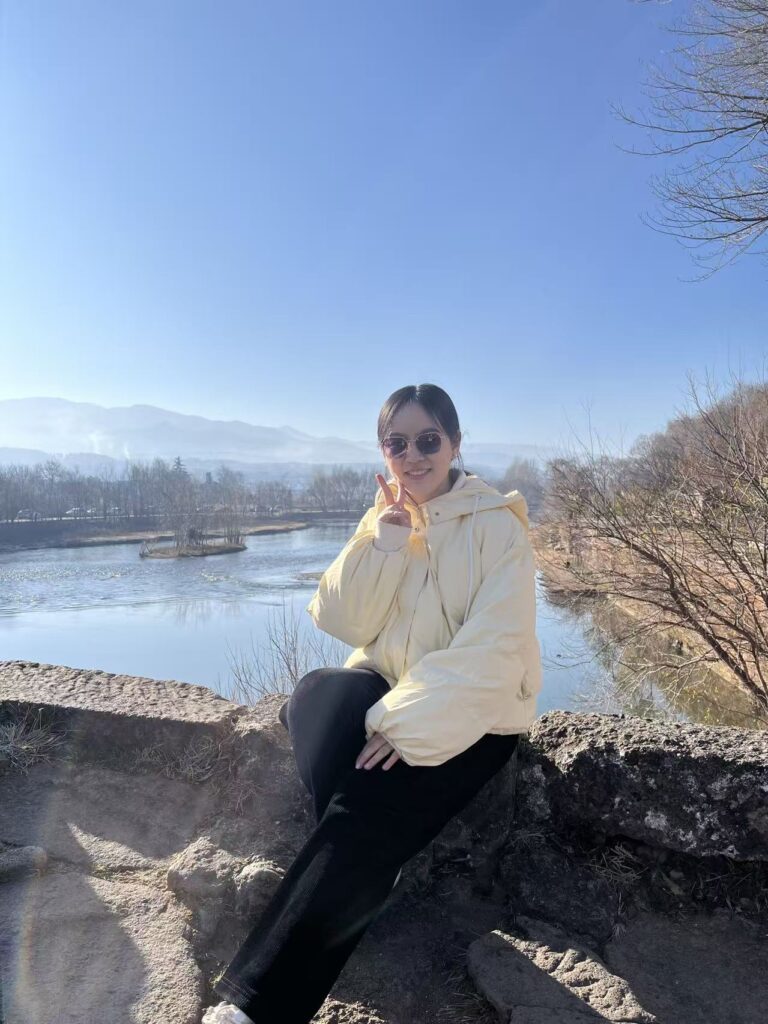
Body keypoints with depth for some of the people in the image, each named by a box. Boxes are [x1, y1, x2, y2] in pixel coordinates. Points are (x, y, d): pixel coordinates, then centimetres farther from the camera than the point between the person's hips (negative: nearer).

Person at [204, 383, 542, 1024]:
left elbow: (493, 650, -19)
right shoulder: (385, 521, 7)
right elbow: (343, 622, -4)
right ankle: (362, 874, -10)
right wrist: (386, 536, -15)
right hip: (386, 690, 5)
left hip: (470, 716, -4)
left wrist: (409, 724, -26)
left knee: (364, 821, -24)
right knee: (317, 697, -28)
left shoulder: (496, 525, -10)